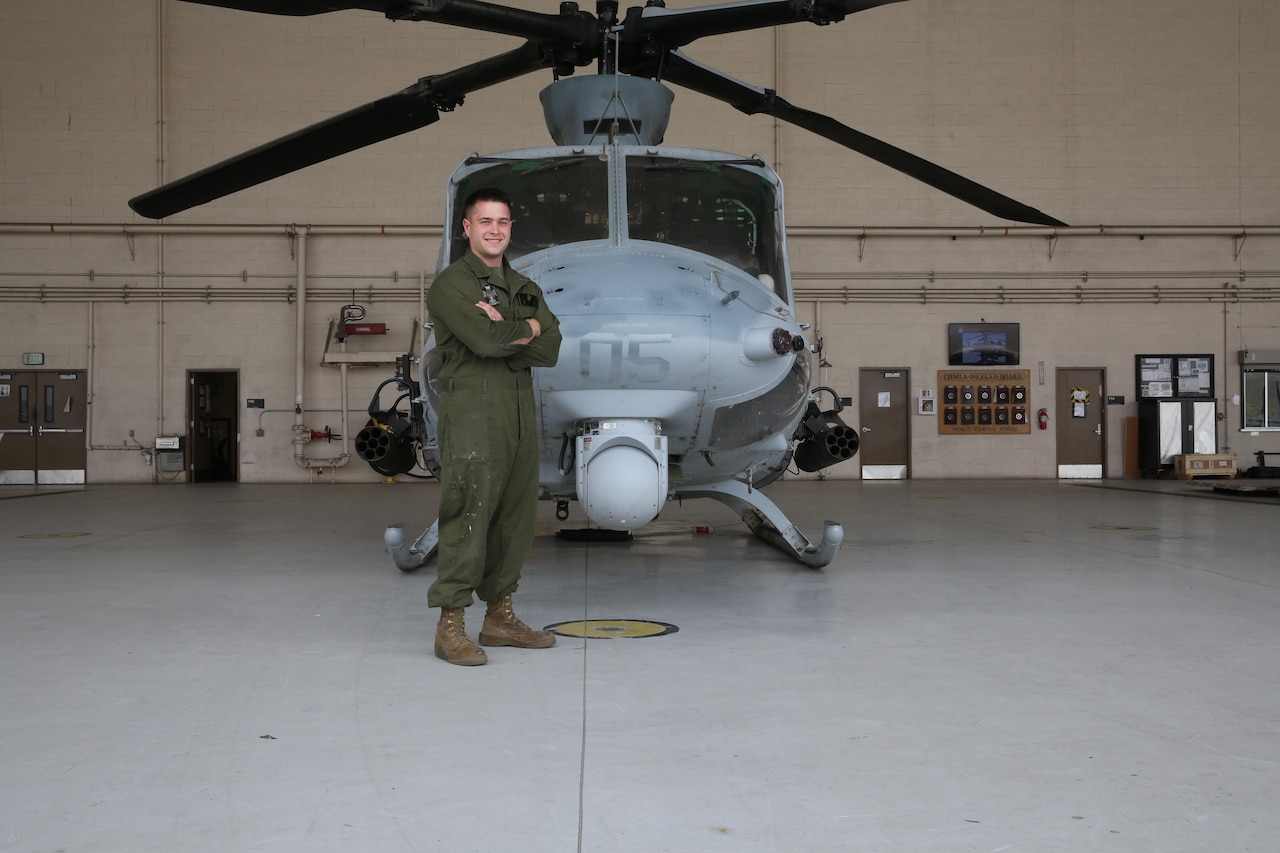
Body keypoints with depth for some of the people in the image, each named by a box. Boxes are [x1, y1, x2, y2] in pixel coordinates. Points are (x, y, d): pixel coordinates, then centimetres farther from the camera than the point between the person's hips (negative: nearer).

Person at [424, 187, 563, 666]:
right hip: (472, 414, -7)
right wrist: (528, 328, -1)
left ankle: (499, 617, 20)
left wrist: (504, 333, -9)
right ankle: (450, 626, -4)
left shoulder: (526, 289, 19)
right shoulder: (451, 285, -2)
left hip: (520, 413, 7)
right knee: (467, 515, -9)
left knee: (516, 516, 9)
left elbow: (550, 351, 4)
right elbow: (484, 340, -18)